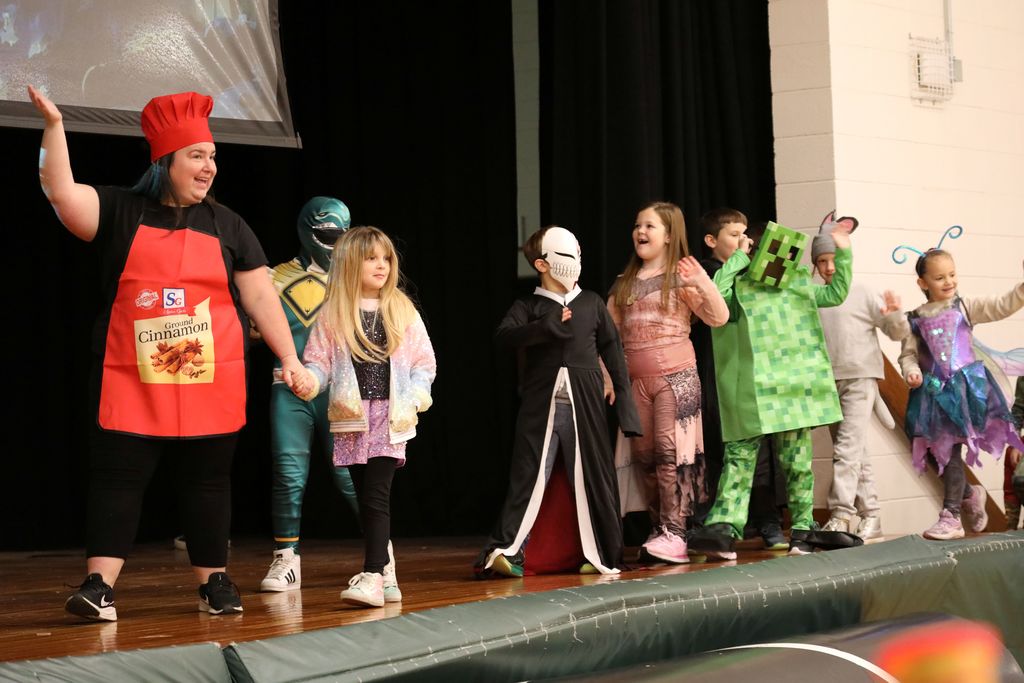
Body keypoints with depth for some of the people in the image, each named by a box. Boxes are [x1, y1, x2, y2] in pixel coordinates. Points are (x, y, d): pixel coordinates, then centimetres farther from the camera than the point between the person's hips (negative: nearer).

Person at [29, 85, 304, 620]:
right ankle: (99, 586, -5)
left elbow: (260, 296, 8)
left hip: (211, 381, 2)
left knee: (208, 480, 7)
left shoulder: (226, 225, 9)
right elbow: (61, 192, -11)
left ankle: (213, 582, 16)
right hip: (131, 380, -1)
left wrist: (289, 358, 2)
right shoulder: (119, 212, 4)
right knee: (116, 477, -5)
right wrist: (54, 125, -19)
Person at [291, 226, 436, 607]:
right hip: (351, 418, 2)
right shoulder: (332, 314, 7)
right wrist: (309, 381, -16)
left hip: (390, 417, -2)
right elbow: (318, 361, 6)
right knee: (367, 498, 6)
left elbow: (424, 363, 9)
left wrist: (413, 397, -7)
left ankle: (372, 577, -18)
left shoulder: (403, 311, 7)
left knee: (376, 496, -14)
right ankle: (383, 576, 14)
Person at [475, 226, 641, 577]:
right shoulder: (528, 307, 5)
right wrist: (549, 325, -19)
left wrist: (620, 387, 12)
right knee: (528, 476, -6)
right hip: (541, 405, -2)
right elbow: (504, 335, -13)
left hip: (584, 405, 2)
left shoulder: (592, 303, 12)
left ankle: (603, 555, 13)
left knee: (594, 478, 5)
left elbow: (611, 347, 17)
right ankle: (506, 550, -8)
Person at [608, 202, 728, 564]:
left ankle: (674, 533, -11)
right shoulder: (624, 284, 14)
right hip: (636, 379, 6)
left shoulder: (681, 277, -2)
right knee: (643, 455, 6)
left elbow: (719, 318, -11)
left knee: (671, 449, -12)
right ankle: (659, 530, 15)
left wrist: (704, 284, -26)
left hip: (676, 375, -5)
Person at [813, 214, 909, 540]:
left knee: (846, 448, -15)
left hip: (860, 378, -5)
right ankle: (870, 515, 14)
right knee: (856, 452, 9)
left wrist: (894, 314, -17)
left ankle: (840, 516, -18)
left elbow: (899, 333, 2)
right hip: (828, 381, 5)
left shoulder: (862, 294, 0)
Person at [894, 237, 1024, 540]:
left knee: (950, 449, -9)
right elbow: (908, 354, 8)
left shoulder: (965, 308, 2)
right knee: (938, 451, 5)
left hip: (964, 387, -3)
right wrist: (912, 371, -13)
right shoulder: (916, 319, 7)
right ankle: (969, 494, 32)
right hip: (933, 391, 3)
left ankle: (952, 516, -2)